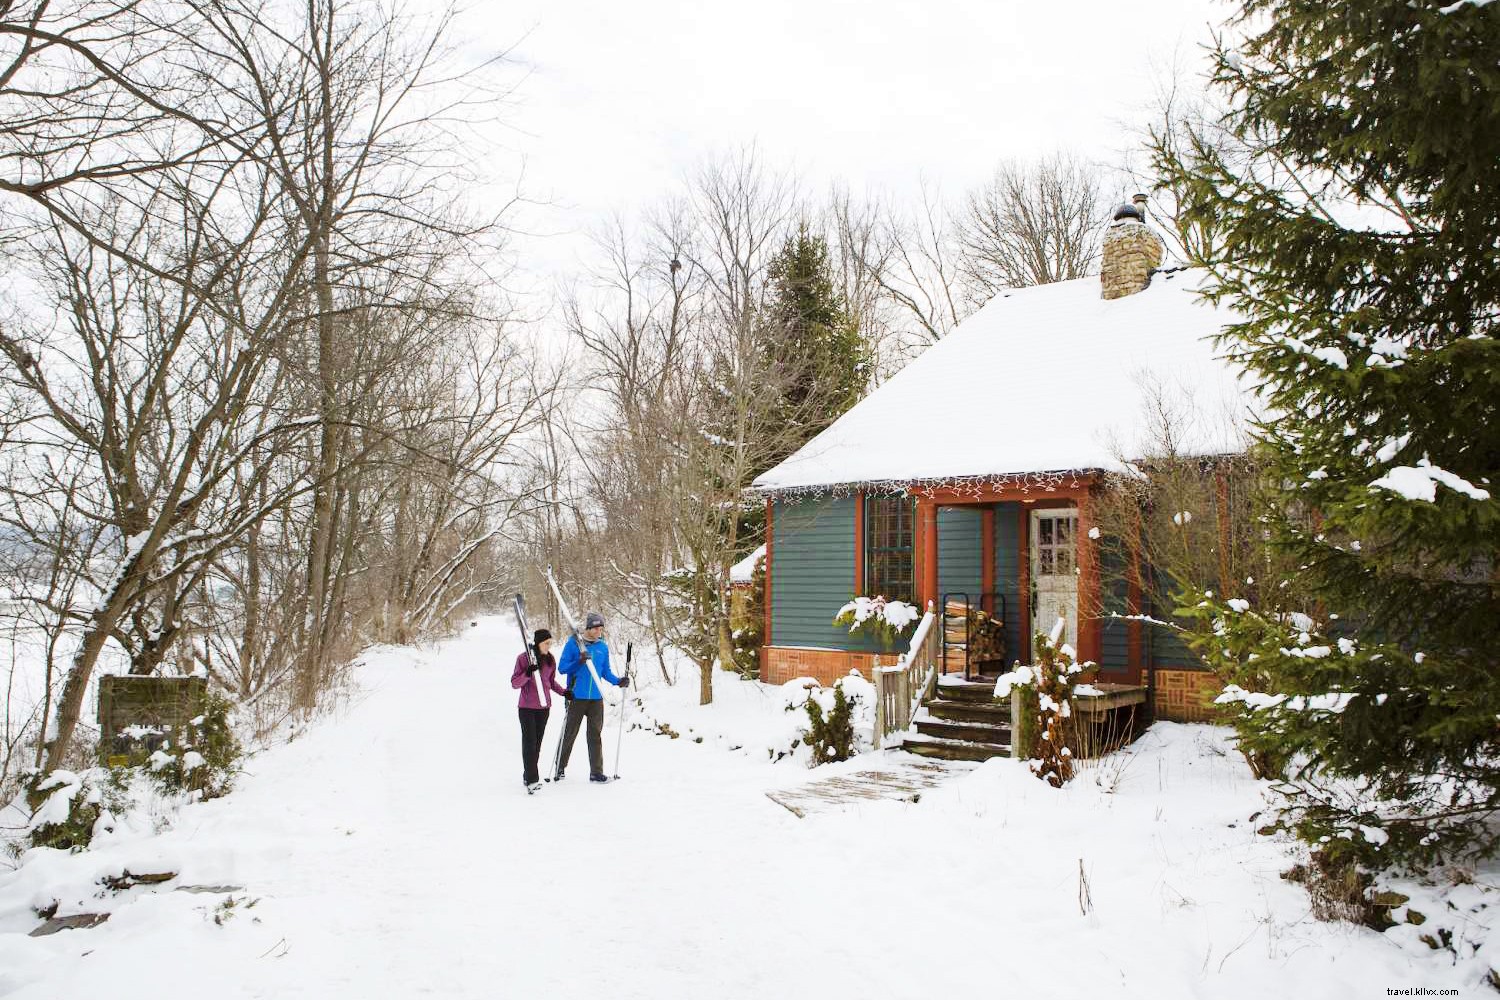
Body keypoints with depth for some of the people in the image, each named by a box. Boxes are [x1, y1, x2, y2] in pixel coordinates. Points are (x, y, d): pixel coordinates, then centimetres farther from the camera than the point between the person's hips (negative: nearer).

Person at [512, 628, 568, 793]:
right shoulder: (524, 658, -9)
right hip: (527, 707, -5)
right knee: (529, 742, -9)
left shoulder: (550, 659, 6)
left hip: (544, 706, 5)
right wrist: (527, 673, -25)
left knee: (537, 742, 8)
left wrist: (563, 692, 6)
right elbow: (514, 683, -8)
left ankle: (529, 775, 19)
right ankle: (531, 780, -10)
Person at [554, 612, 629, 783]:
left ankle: (596, 772, 12)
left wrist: (618, 681, -2)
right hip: (576, 697, -4)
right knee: (569, 734, 4)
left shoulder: (603, 647, 7)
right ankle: (560, 768, 18)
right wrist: (579, 662, -23)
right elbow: (562, 668, -7)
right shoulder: (573, 643, -6)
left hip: (596, 698, 4)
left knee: (595, 735, 6)